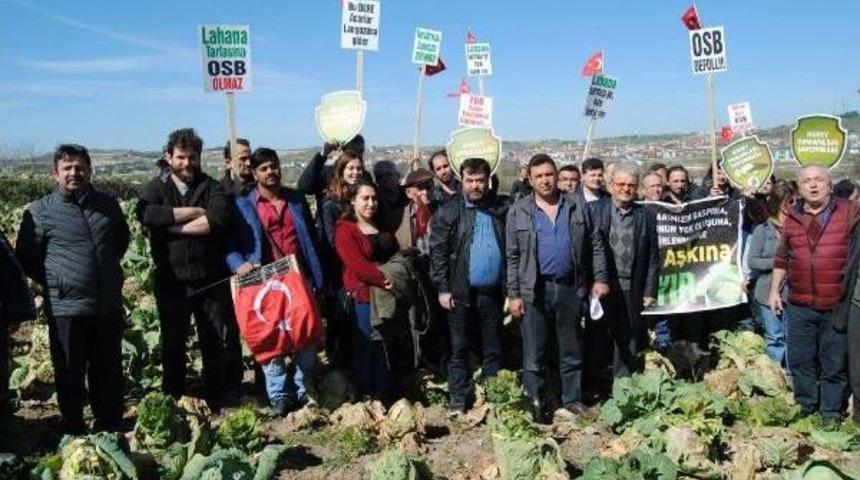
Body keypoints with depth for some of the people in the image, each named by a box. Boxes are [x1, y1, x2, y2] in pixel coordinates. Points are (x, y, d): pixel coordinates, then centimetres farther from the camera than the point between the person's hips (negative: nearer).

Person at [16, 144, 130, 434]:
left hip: (109, 306, 3)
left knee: (109, 372, 16)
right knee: (70, 376, 10)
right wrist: (53, 283, -1)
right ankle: (74, 432, 26)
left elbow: (122, 240, 21)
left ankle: (110, 427, 33)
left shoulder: (108, 205, 5)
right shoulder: (39, 211, -6)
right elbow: (26, 258, 0)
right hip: (66, 309, -3)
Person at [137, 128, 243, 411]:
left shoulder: (212, 188, 4)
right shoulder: (155, 189, 6)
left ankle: (225, 404, 16)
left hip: (211, 280, -1)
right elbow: (146, 214, -17)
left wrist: (173, 226, -15)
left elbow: (219, 219, -17)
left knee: (222, 343, 3)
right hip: (171, 282, 1)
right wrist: (193, 212, -16)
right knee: (173, 345, 14)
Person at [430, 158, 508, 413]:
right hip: (461, 292, -2)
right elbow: (437, 252, -4)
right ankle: (459, 400, 18)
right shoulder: (448, 212, -2)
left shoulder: (500, 210, 5)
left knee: (494, 349, 12)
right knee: (459, 349, 8)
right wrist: (443, 289, -10)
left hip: (493, 292, 2)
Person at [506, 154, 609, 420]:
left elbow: (595, 245, 9)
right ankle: (536, 405, 14)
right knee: (534, 355, 2)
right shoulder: (518, 212, 1)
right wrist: (514, 294, -5)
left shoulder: (576, 208, 6)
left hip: (570, 288, 2)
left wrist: (600, 278, 1)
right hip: (534, 290, -2)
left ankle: (573, 401, 24)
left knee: (572, 352, 12)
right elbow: (512, 257, 0)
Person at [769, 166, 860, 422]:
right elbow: (782, 259, 15)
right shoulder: (792, 218, 9)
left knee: (834, 363, 7)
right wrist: (774, 290, 13)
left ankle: (831, 414, 20)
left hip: (837, 306, -3)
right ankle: (805, 406, 28)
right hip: (799, 306, 3)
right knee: (800, 360, 12)